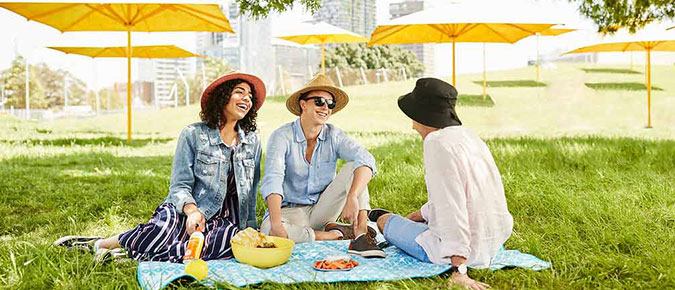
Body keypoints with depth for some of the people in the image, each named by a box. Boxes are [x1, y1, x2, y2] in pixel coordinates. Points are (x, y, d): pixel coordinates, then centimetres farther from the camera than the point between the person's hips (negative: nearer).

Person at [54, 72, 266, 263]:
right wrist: (192, 210, -27)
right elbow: (180, 186, -6)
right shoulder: (193, 134, -1)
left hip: (225, 219, 3)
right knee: (165, 226, -41)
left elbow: (250, 192, 17)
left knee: (235, 240, -36)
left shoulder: (252, 140, 10)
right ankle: (100, 244, -14)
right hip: (184, 211, -3)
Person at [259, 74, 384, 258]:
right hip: (290, 211, -2)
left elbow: (365, 160, -22)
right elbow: (273, 180, -26)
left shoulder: (334, 135, -5)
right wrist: (276, 224, -42)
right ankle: (338, 234, -18)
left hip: (323, 209, 3)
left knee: (353, 167, -17)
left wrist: (352, 198, -40)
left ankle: (361, 235, -27)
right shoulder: (282, 136, -13)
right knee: (268, 231, -36)